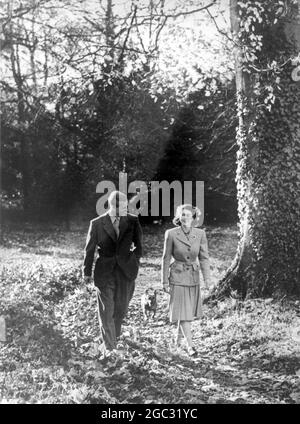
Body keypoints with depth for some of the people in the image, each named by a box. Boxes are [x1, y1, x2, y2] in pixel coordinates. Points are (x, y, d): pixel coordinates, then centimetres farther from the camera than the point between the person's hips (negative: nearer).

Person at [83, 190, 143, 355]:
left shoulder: (132, 221, -3)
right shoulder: (97, 224, -6)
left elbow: (138, 244, 10)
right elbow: (89, 249, 3)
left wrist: (135, 263, 12)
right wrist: (87, 272, 8)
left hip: (126, 272, 2)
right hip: (104, 272, -2)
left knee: (121, 308, 12)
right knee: (106, 311, 0)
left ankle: (114, 337, 38)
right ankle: (109, 345, 15)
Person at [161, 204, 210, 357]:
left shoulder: (200, 234, -4)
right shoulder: (171, 234, -11)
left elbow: (204, 257, -1)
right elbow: (166, 259, -5)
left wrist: (206, 278, -11)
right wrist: (165, 281, -4)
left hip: (193, 277, 4)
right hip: (177, 277, -3)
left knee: (190, 311, 13)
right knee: (182, 312, -6)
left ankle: (178, 337, 37)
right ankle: (190, 346, 1)